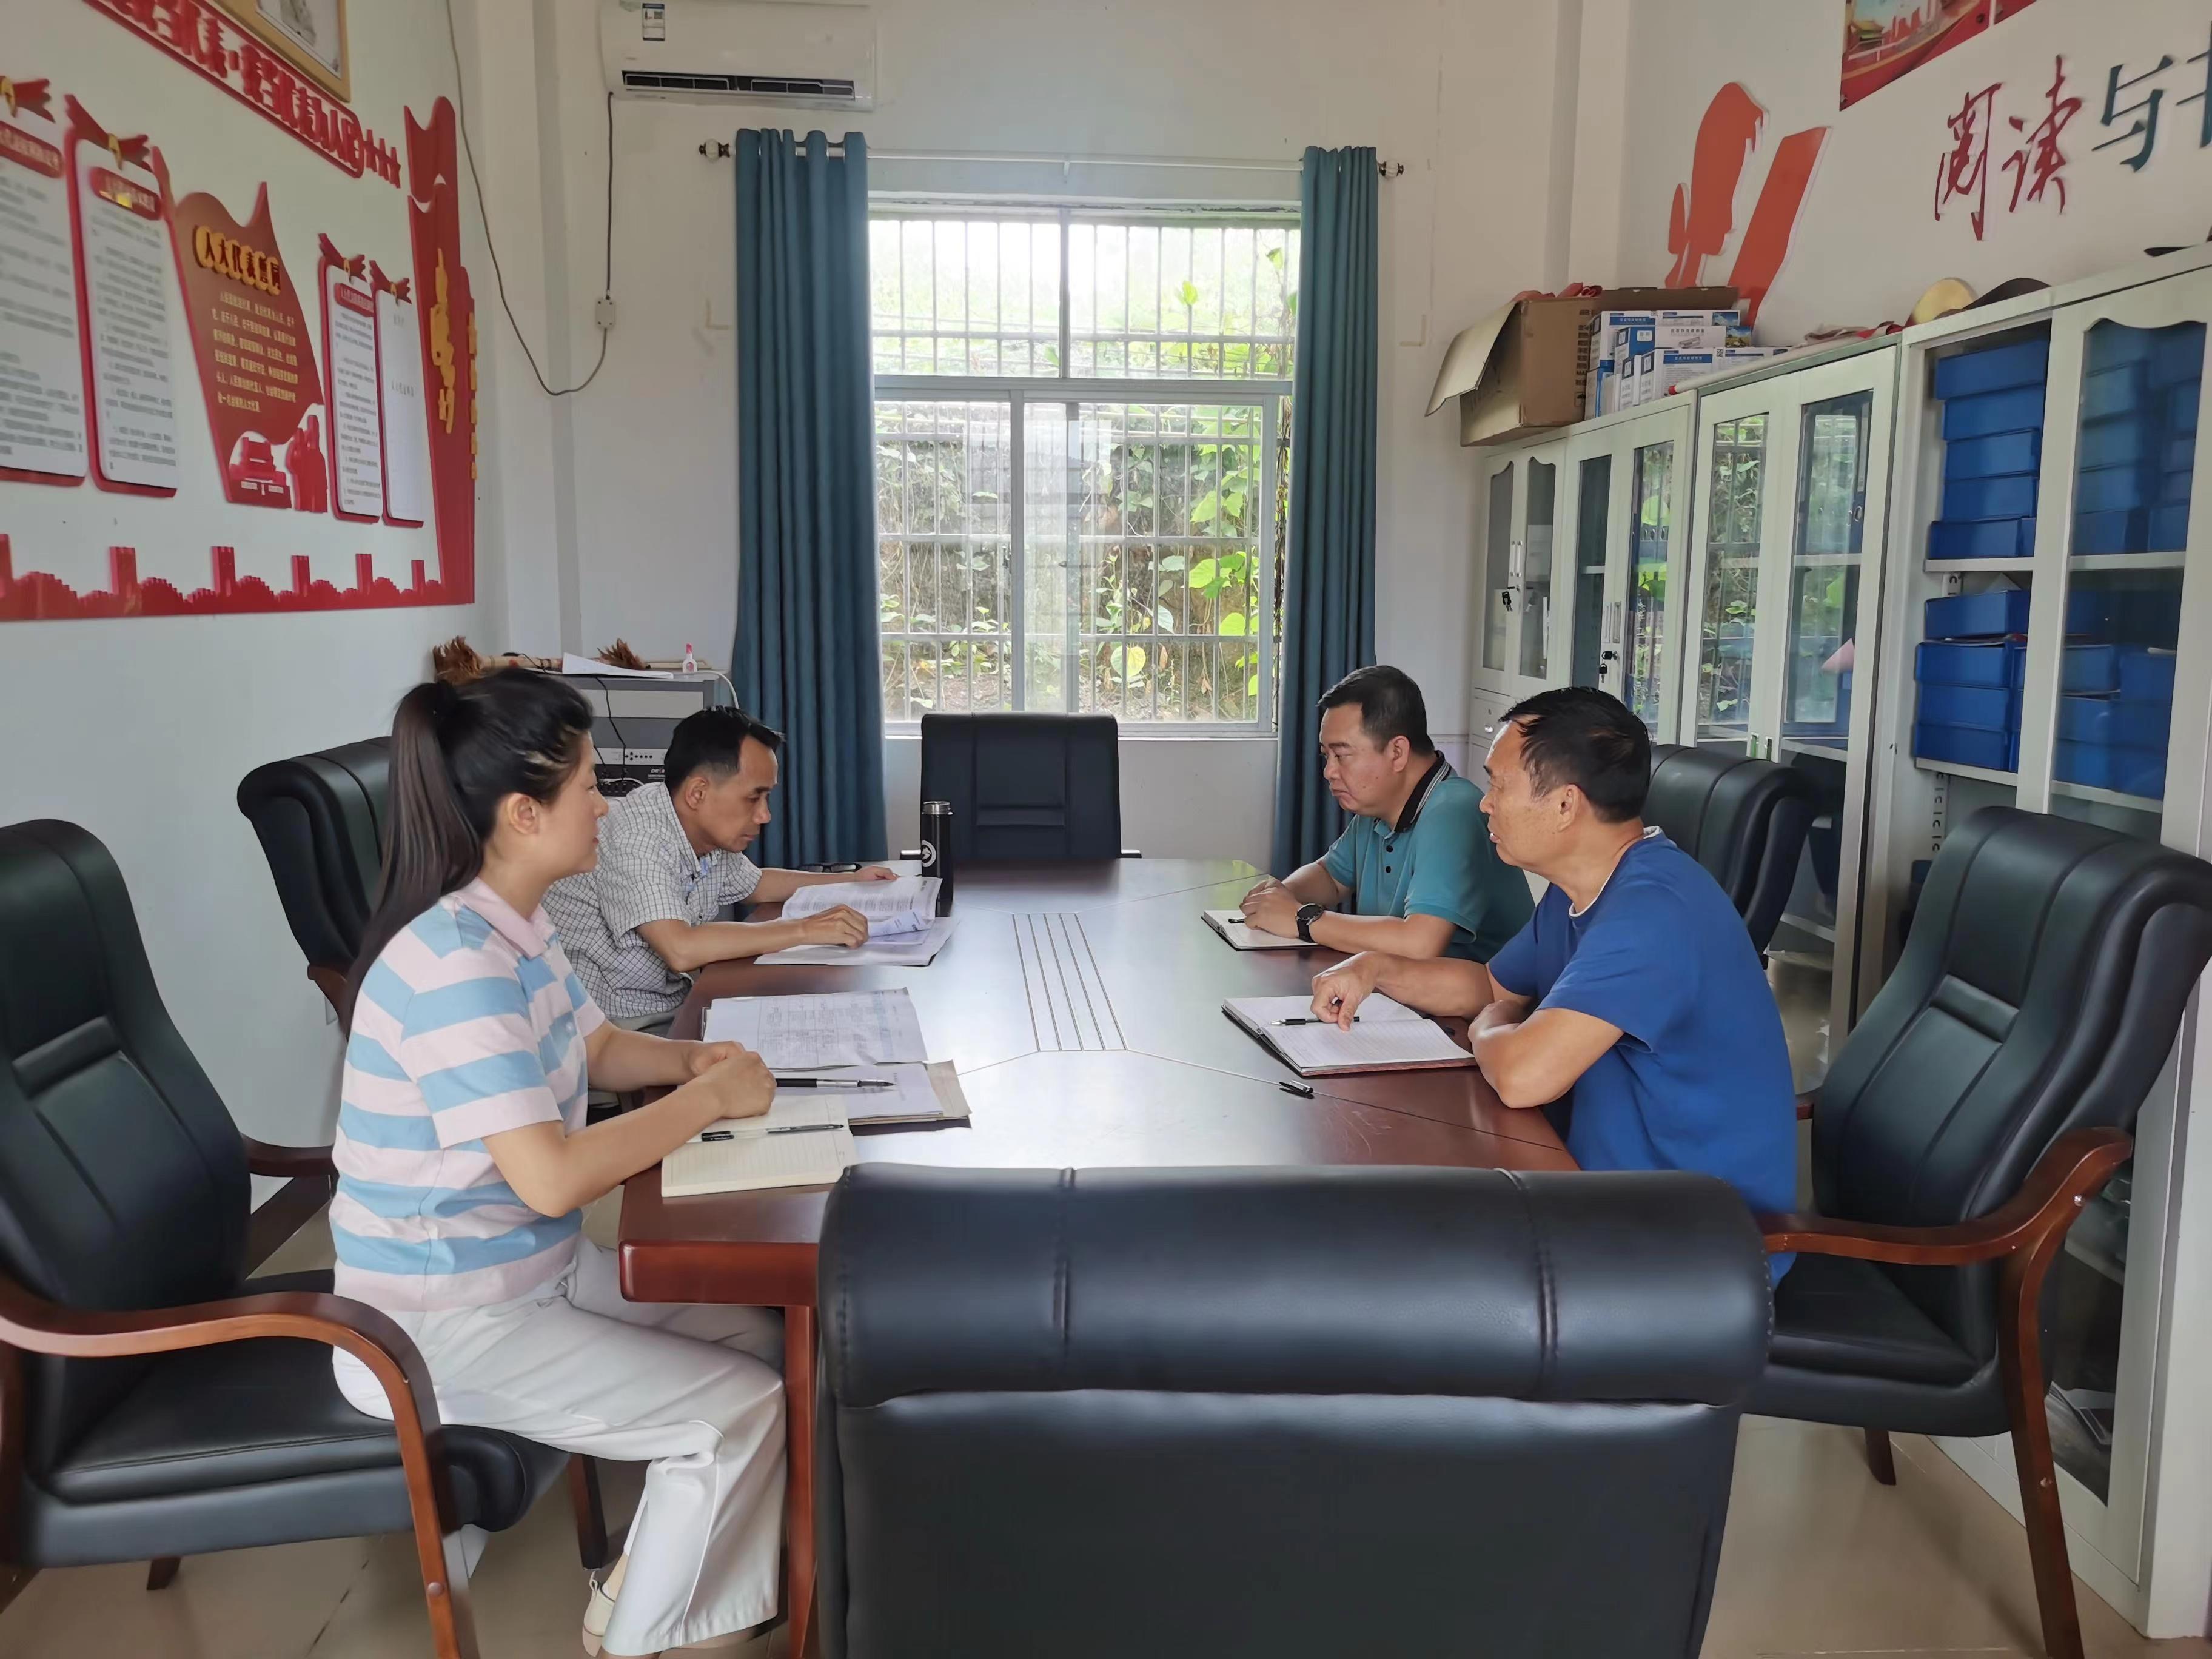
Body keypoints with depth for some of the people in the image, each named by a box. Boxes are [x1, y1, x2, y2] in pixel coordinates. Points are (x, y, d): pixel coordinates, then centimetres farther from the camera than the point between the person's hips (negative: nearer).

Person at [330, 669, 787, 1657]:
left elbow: (597, 1048, 18)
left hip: (536, 1268, 9)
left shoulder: (517, 926, 2)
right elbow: (553, 1178, -33)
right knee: (743, 1413, -11)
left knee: (767, 1341, 7)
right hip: (443, 1323, -9)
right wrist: (709, 1100, -21)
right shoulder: (454, 964, -29)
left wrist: (690, 1059, -2)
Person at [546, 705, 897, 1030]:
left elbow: (755, 884, 25)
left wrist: (850, 880, 18)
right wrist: (805, 930, -29)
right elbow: (681, 949, -35)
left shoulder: (713, 836, 3)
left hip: (671, 1007, 8)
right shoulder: (638, 836, -23)